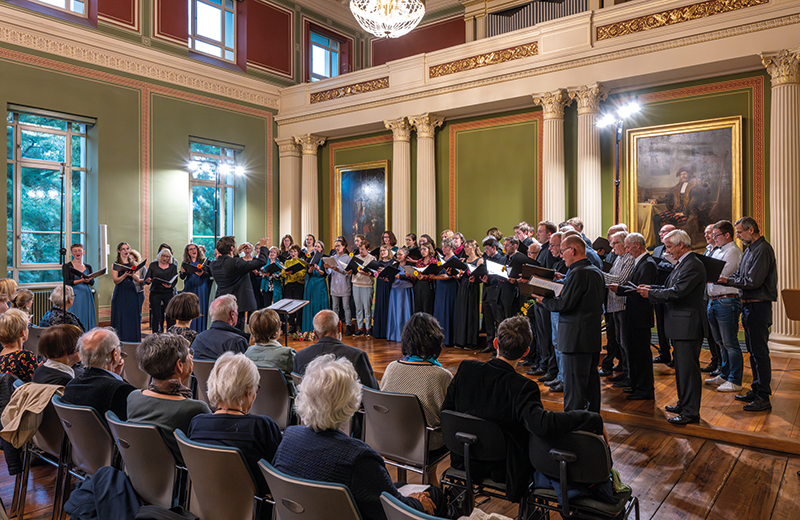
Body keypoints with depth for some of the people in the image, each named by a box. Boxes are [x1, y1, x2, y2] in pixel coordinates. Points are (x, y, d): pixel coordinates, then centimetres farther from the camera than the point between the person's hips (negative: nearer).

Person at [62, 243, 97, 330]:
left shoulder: (88, 267, 13)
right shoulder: (67, 266, 2)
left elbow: (92, 283, 11)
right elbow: (66, 282, -9)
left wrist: (88, 280, -11)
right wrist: (81, 280, -22)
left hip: (87, 295, 4)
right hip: (74, 295, -4)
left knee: (87, 319, 2)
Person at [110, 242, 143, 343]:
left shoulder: (133, 264, 10)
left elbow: (137, 280, 3)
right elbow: (115, 281, -6)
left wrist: (132, 274, -17)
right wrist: (125, 275, -22)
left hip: (132, 292, 3)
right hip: (120, 294, -3)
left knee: (133, 316, 1)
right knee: (121, 318, -4)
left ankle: (133, 341, 7)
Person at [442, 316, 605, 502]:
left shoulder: (466, 368, -14)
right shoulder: (520, 387, -29)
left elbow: (446, 409, -4)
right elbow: (543, 424, -43)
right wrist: (594, 420, -32)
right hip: (504, 470, -5)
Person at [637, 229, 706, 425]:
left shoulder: (693, 265, -17)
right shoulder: (682, 264, 16)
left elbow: (677, 292, -23)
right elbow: (672, 288, 17)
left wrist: (650, 293, -14)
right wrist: (652, 288, 4)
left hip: (688, 326, -11)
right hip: (680, 327, 11)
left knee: (688, 368, -4)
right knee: (681, 368, 19)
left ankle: (691, 412, 3)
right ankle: (683, 404, 31)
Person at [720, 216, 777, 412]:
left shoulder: (763, 249, -15)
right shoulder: (750, 249, 15)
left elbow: (753, 281, -21)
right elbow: (739, 275, 14)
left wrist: (728, 281, -11)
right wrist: (721, 278, -1)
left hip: (759, 307, -10)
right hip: (749, 305, 10)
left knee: (760, 352, -5)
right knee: (753, 350, 16)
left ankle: (764, 397, 1)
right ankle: (756, 390, 26)